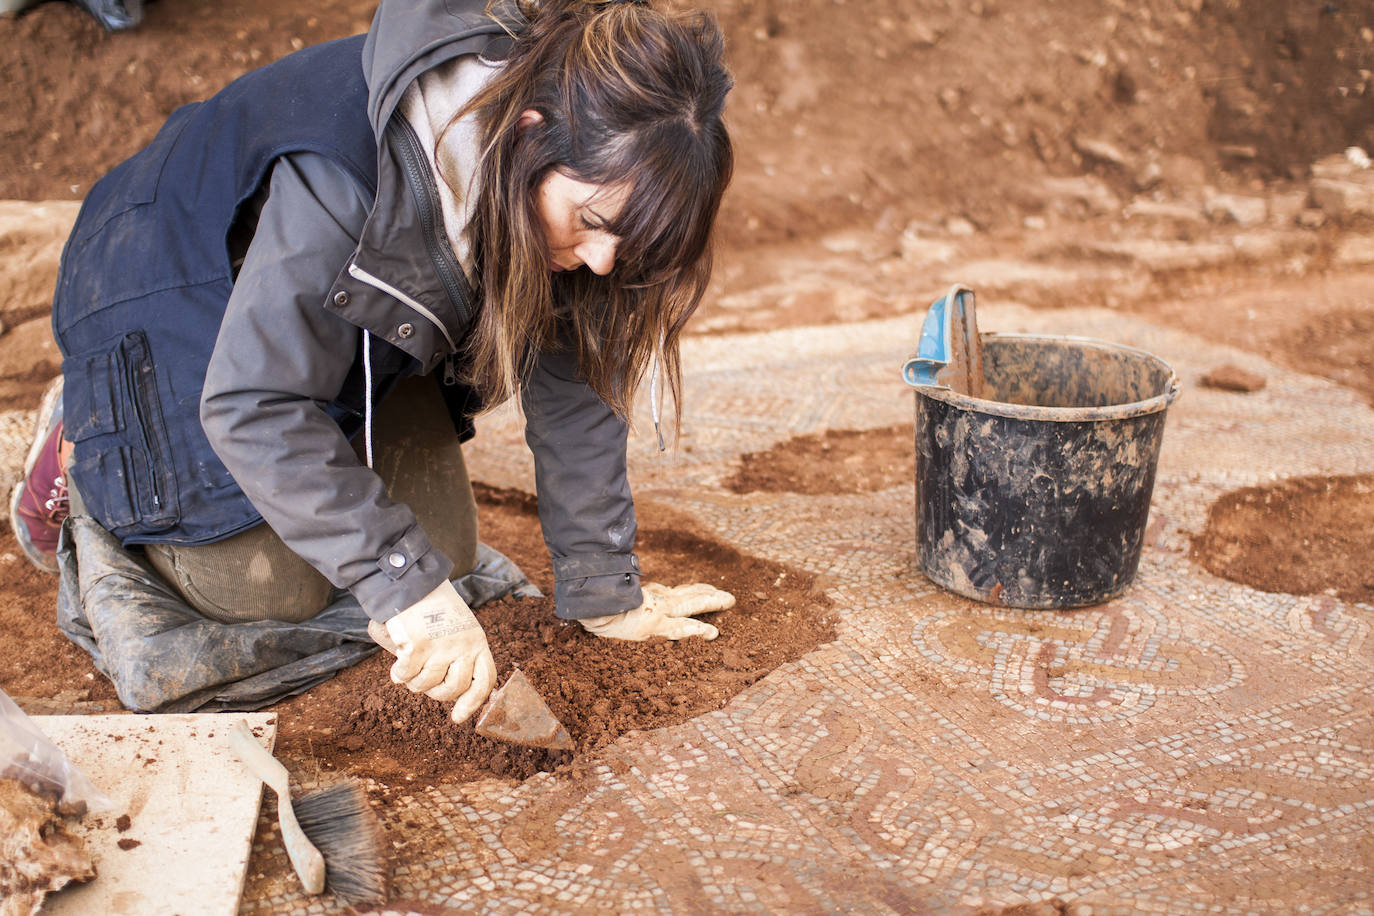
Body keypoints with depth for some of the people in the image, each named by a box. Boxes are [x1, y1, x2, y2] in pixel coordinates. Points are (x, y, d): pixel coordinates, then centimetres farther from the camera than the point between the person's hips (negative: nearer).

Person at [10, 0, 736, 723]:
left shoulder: (575, 178, -25)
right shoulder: (347, 178, -44)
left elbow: (573, 382, -17)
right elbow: (255, 406, -39)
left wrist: (605, 589, -15)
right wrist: (406, 585, -44)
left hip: (362, 327, 6)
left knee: (442, 548, 0)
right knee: (271, 593, -8)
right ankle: (83, 452, 17)